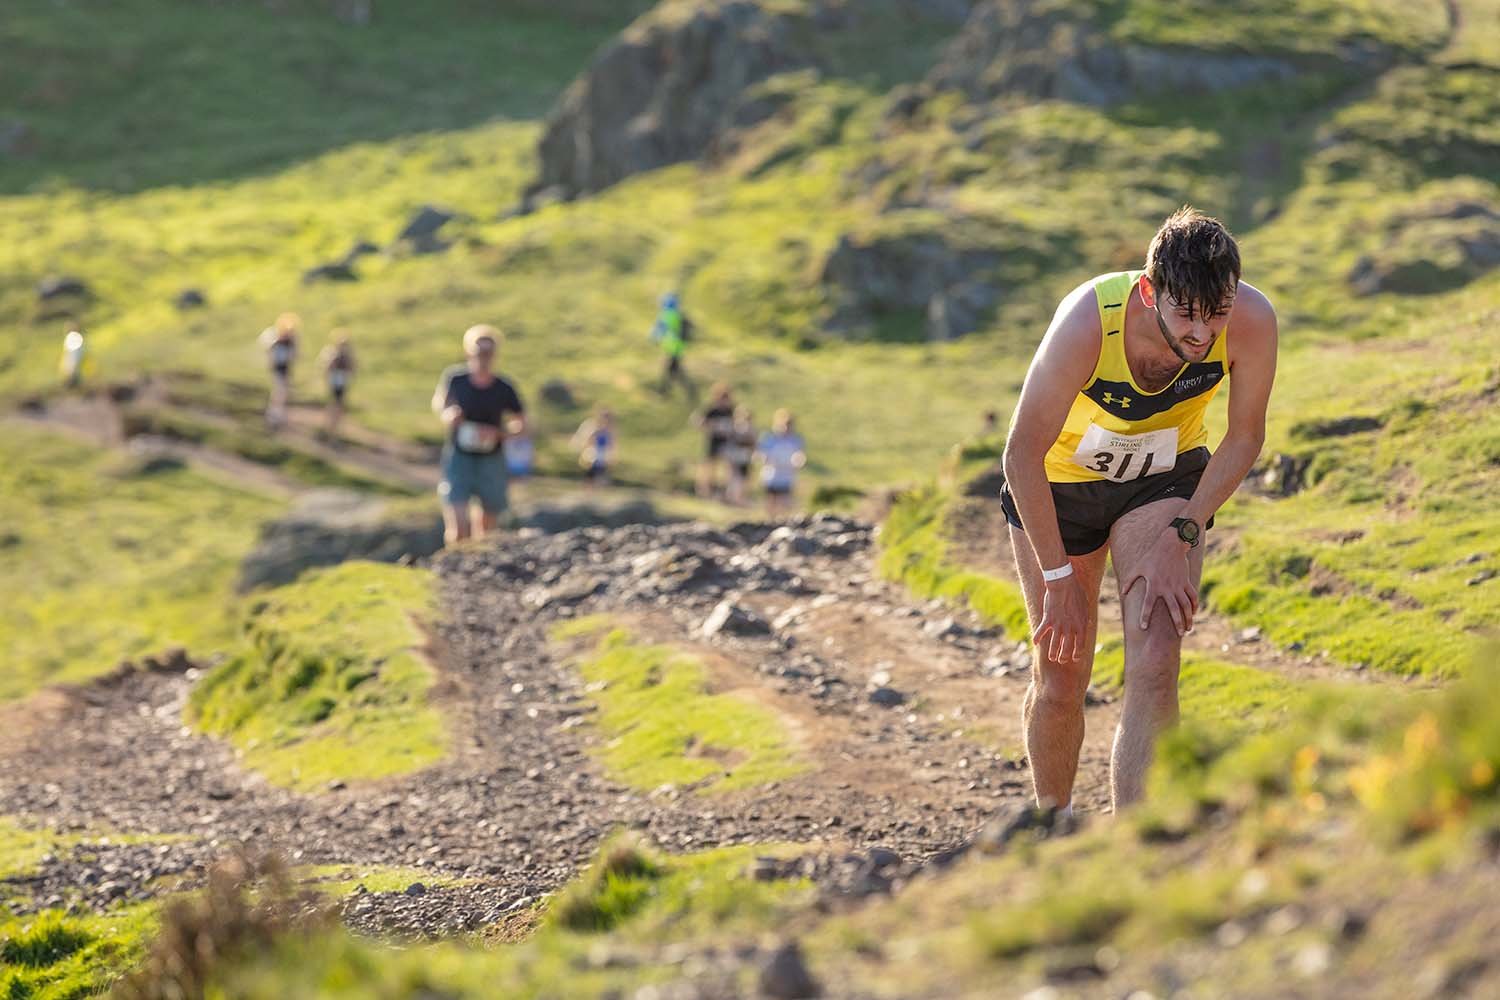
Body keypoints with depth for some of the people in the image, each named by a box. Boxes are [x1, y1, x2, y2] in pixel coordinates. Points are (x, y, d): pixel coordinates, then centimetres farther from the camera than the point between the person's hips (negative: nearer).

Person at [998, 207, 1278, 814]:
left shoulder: (1252, 322, -29)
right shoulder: (1087, 324, -37)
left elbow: (1244, 439, -11)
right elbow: (1021, 455, -26)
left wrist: (1181, 536, -17)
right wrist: (1059, 577, -22)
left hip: (1166, 477, 2)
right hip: (1057, 481, -1)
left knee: (1156, 664, -18)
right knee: (1060, 679, 3)